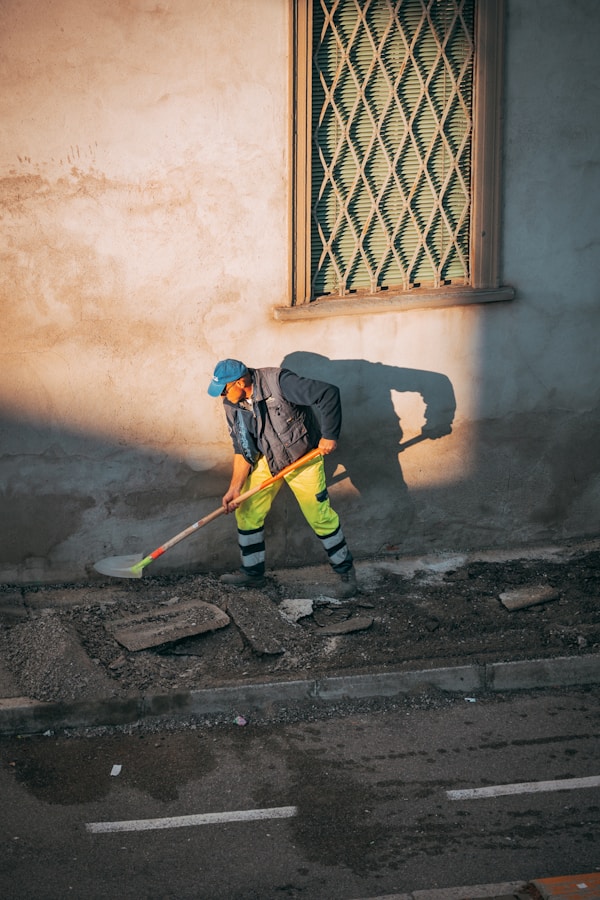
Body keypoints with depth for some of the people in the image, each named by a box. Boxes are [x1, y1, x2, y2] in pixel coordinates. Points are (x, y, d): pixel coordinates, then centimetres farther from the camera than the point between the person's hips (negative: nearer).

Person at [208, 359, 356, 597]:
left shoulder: (279, 383, -31)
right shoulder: (232, 405, -10)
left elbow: (328, 393, -33)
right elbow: (242, 449, -3)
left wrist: (329, 435, -26)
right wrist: (235, 487, -11)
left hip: (304, 458, -6)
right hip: (266, 460, 6)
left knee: (320, 516, -4)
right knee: (246, 511, 2)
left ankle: (346, 571, 16)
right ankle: (252, 572, 20)